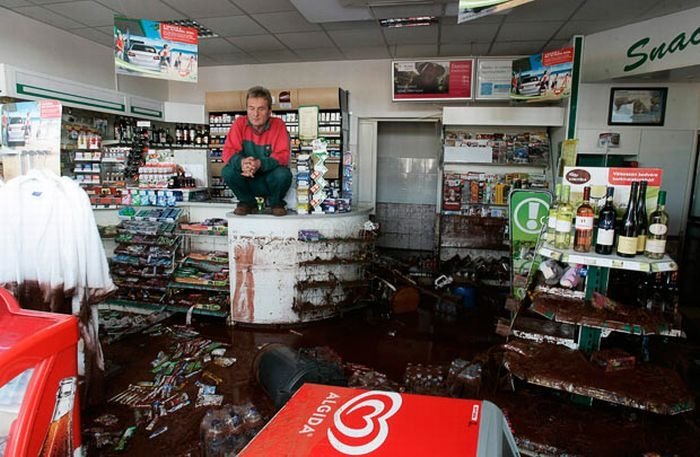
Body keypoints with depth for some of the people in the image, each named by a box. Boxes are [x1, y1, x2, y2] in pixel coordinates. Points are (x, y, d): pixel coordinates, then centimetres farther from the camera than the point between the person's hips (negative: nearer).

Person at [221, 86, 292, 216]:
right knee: (227, 171, -25)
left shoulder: (278, 125, -12)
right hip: (248, 181, 2)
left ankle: (276, 202, 3)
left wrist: (260, 164, -39)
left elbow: (283, 155, -19)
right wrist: (241, 162, -37)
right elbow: (228, 151, -13)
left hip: (271, 179, -1)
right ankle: (248, 202, 4)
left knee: (283, 174, -32)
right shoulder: (239, 124, -8)